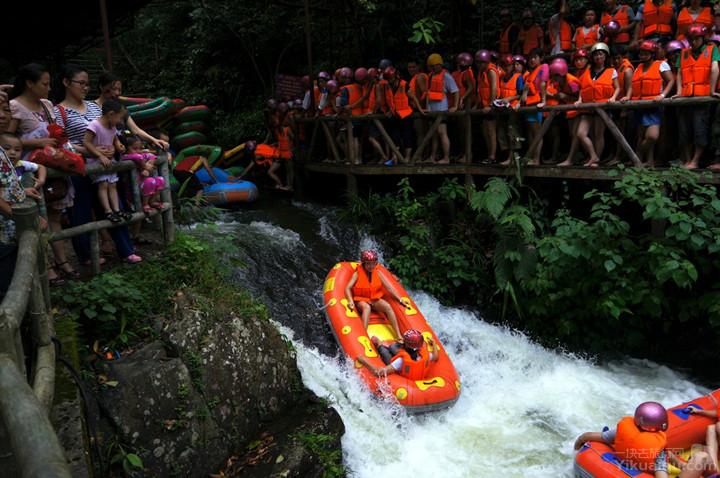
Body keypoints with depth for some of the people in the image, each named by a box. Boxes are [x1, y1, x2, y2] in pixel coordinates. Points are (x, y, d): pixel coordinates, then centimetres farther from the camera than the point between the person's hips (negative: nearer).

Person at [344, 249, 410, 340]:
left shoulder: (377, 273, 4)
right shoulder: (357, 274, -6)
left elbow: (389, 288, 5)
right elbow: (348, 288, -16)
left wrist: (400, 299, -3)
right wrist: (350, 301, -34)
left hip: (375, 299, 3)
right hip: (361, 300, -3)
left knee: (387, 306, -25)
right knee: (367, 307, -37)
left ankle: (399, 336, -27)